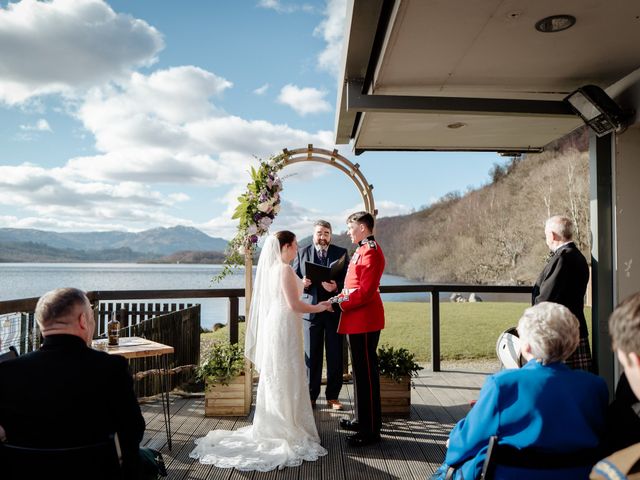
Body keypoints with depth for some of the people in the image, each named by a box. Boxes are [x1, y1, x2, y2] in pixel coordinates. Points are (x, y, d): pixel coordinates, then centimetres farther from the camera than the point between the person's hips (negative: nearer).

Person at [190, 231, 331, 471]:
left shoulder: (272, 267, 11)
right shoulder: (285, 269, -16)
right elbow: (294, 305, -18)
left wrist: (299, 284, 21)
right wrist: (319, 307, -6)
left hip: (273, 325, 9)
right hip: (284, 327, -9)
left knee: (274, 378, 15)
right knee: (287, 379, 0)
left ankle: (270, 428, 25)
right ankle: (287, 431, 9)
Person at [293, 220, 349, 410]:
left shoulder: (341, 253, 5)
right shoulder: (302, 253, 8)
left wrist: (336, 287, -21)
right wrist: (302, 284, -15)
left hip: (334, 310, 0)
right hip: (311, 310, 0)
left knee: (335, 355, 6)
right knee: (311, 355, 7)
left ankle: (333, 396, 19)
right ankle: (311, 396, 19)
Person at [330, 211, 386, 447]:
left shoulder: (370, 253, -17)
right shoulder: (362, 250, 15)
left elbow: (366, 291, -22)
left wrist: (340, 303, -14)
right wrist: (339, 298, 7)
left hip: (364, 321, -11)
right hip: (357, 321, 11)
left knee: (366, 373, -3)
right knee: (360, 370, 18)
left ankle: (370, 430, 6)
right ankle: (362, 419, 31)